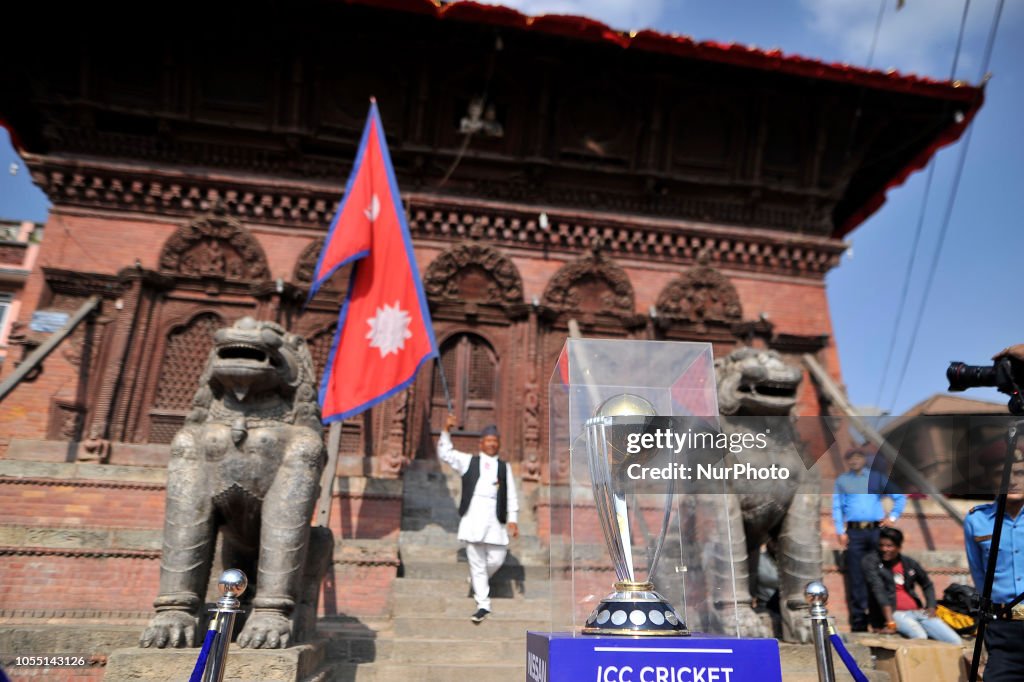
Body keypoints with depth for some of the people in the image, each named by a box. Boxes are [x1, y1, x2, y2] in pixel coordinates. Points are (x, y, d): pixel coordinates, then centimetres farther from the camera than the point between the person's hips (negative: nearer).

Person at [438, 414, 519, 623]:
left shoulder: (504, 467, 15)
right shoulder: (469, 461, 13)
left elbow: (511, 496, 11)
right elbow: (445, 453, 8)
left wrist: (512, 519, 3)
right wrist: (446, 431, -2)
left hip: (495, 518, 1)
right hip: (472, 517, -1)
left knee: (497, 559, -1)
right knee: (476, 562, 1)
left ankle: (477, 582, 31)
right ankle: (483, 605, 11)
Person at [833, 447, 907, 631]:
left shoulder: (876, 478, 11)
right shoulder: (842, 481, 10)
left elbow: (900, 497, 16)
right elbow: (837, 507, 6)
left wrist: (893, 517, 5)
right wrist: (840, 532, -3)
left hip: (876, 530, 1)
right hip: (854, 532, 0)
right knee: (855, 575, 0)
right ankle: (858, 618, 6)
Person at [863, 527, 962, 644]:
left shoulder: (910, 564, 12)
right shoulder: (871, 561, -3)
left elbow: (927, 585, 29)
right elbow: (878, 591, -14)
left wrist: (931, 607, 12)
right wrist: (890, 622, -23)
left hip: (919, 612, 6)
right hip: (895, 613, -6)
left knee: (956, 642, -9)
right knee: (920, 637, -33)